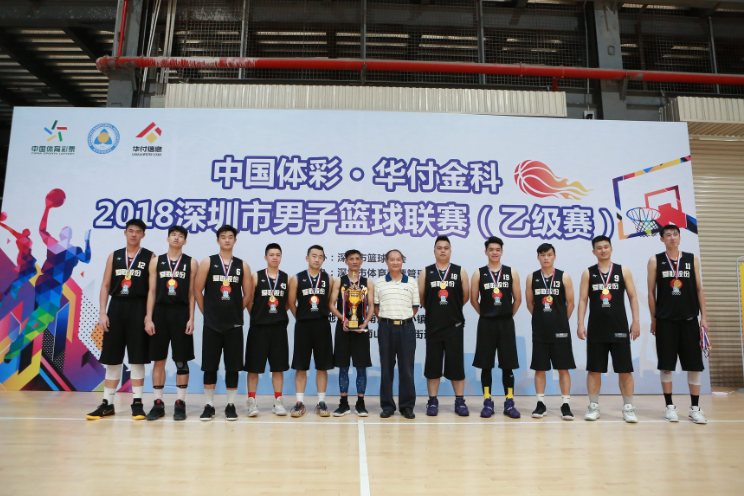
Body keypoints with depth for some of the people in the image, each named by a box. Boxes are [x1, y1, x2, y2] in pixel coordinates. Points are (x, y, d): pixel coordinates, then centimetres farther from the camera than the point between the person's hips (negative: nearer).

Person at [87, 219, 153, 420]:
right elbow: (105, 286, 9)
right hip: (116, 308, 3)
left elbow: (153, 288, -3)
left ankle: (137, 403, 9)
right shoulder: (114, 256, 11)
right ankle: (107, 403, 16)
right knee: (112, 358, 7)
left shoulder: (149, 257, 2)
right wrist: (102, 312, -1)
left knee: (137, 358, 0)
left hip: (138, 309, -3)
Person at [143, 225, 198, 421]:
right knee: (158, 360, 5)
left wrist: (191, 318, -5)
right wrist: (149, 318, -2)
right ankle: (158, 403, 15)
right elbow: (152, 291, 5)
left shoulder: (191, 263, 5)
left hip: (181, 313, -1)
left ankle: (180, 403, 10)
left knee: (181, 361, 2)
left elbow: (192, 293, 3)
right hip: (160, 312, 2)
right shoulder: (156, 261, 8)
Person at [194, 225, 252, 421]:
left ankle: (231, 405, 14)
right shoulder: (207, 262, 2)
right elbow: (197, 290, 1)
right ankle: (209, 405, 16)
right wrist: (208, 312, 1)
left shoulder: (243, 266, 6)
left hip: (234, 324, 1)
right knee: (209, 366, 4)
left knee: (233, 367, 4)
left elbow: (248, 295, 8)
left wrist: (235, 311, 5)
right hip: (211, 324, -1)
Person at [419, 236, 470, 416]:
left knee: (456, 364, 4)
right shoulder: (426, 273, 3)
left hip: (455, 325, 0)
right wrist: (436, 310, 11)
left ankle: (460, 401, 15)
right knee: (433, 364, 5)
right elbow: (420, 298, 6)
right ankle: (433, 401, 15)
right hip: (433, 325, 0)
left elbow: (465, 296, 7)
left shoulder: (460, 272, 3)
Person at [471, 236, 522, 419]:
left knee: (508, 365, 4)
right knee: (486, 365, 4)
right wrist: (487, 314, 7)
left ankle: (509, 403, 14)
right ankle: (487, 402, 14)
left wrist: (507, 315, 8)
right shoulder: (479, 274, 1)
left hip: (506, 323, 1)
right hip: (486, 323, 0)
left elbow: (518, 299, 7)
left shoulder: (511, 273, 4)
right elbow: (474, 300, 5)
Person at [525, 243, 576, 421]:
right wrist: (543, 318, 9)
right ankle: (541, 404, 16)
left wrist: (560, 320, 6)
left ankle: (565, 405, 11)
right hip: (539, 330, 2)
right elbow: (529, 303, 9)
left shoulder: (564, 277, -1)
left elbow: (570, 303, 3)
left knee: (563, 368, 2)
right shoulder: (532, 278, 4)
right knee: (539, 368, 6)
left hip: (560, 330, -1)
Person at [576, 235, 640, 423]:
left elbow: (633, 296, 5)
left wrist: (636, 321, -3)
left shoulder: (623, 271, 5)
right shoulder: (588, 273, 5)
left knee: (625, 369, 3)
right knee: (594, 369, 5)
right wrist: (580, 324, -4)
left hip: (619, 327, 0)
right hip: (596, 328, 0)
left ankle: (628, 408, 15)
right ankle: (593, 407, 15)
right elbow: (583, 299, 3)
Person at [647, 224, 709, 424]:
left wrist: (704, 316, 2)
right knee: (666, 366, 2)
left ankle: (695, 408, 16)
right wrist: (653, 319, -1)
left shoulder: (692, 259, 7)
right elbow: (651, 292, 2)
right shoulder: (655, 260, 2)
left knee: (694, 365, 5)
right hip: (665, 320, -2)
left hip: (689, 319, 2)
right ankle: (670, 406, 14)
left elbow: (699, 289, 8)